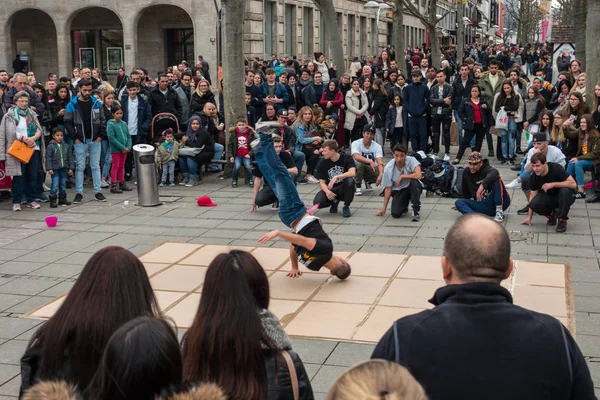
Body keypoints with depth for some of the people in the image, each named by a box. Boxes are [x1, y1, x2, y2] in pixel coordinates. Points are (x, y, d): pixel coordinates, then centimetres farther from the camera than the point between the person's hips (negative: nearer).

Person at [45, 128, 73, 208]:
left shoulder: (66, 146, 9)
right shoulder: (50, 146, -5)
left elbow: (70, 157, 12)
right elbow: (48, 158, -7)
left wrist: (71, 168, 7)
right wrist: (49, 169, -14)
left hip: (64, 169, 5)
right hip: (55, 169, -5)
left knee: (63, 184, 13)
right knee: (55, 185, -9)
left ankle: (62, 199, 24)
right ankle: (53, 200, -4)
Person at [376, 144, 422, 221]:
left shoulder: (411, 160, -21)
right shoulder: (388, 168, -15)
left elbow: (418, 175, -37)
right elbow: (388, 188, -7)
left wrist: (402, 176, -26)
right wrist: (384, 208, -6)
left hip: (413, 188, -1)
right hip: (398, 191, 1)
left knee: (414, 182, -36)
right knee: (395, 214, -20)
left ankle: (416, 210, -17)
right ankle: (404, 206, 20)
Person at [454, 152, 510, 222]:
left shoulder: (487, 169, -12)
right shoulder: (466, 173, 5)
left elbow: (494, 173, -38)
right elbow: (465, 191, 21)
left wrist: (482, 185, -52)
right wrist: (462, 205, 27)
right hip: (484, 205, 5)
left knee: (496, 179, -26)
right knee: (458, 202, -12)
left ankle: (499, 212, -31)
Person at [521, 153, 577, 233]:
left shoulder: (556, 168, -25)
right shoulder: (534, 176, -12)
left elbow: (573, 184, -32)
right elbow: (533, 195, -4)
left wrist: (553, 184, -36)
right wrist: (529, 217, -7)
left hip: (563, 198, -3)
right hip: (549, 197, 3)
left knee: (565, 190, -37)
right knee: (534, 203, -28)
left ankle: (562, 220, -16)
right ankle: (551, 214, 6)